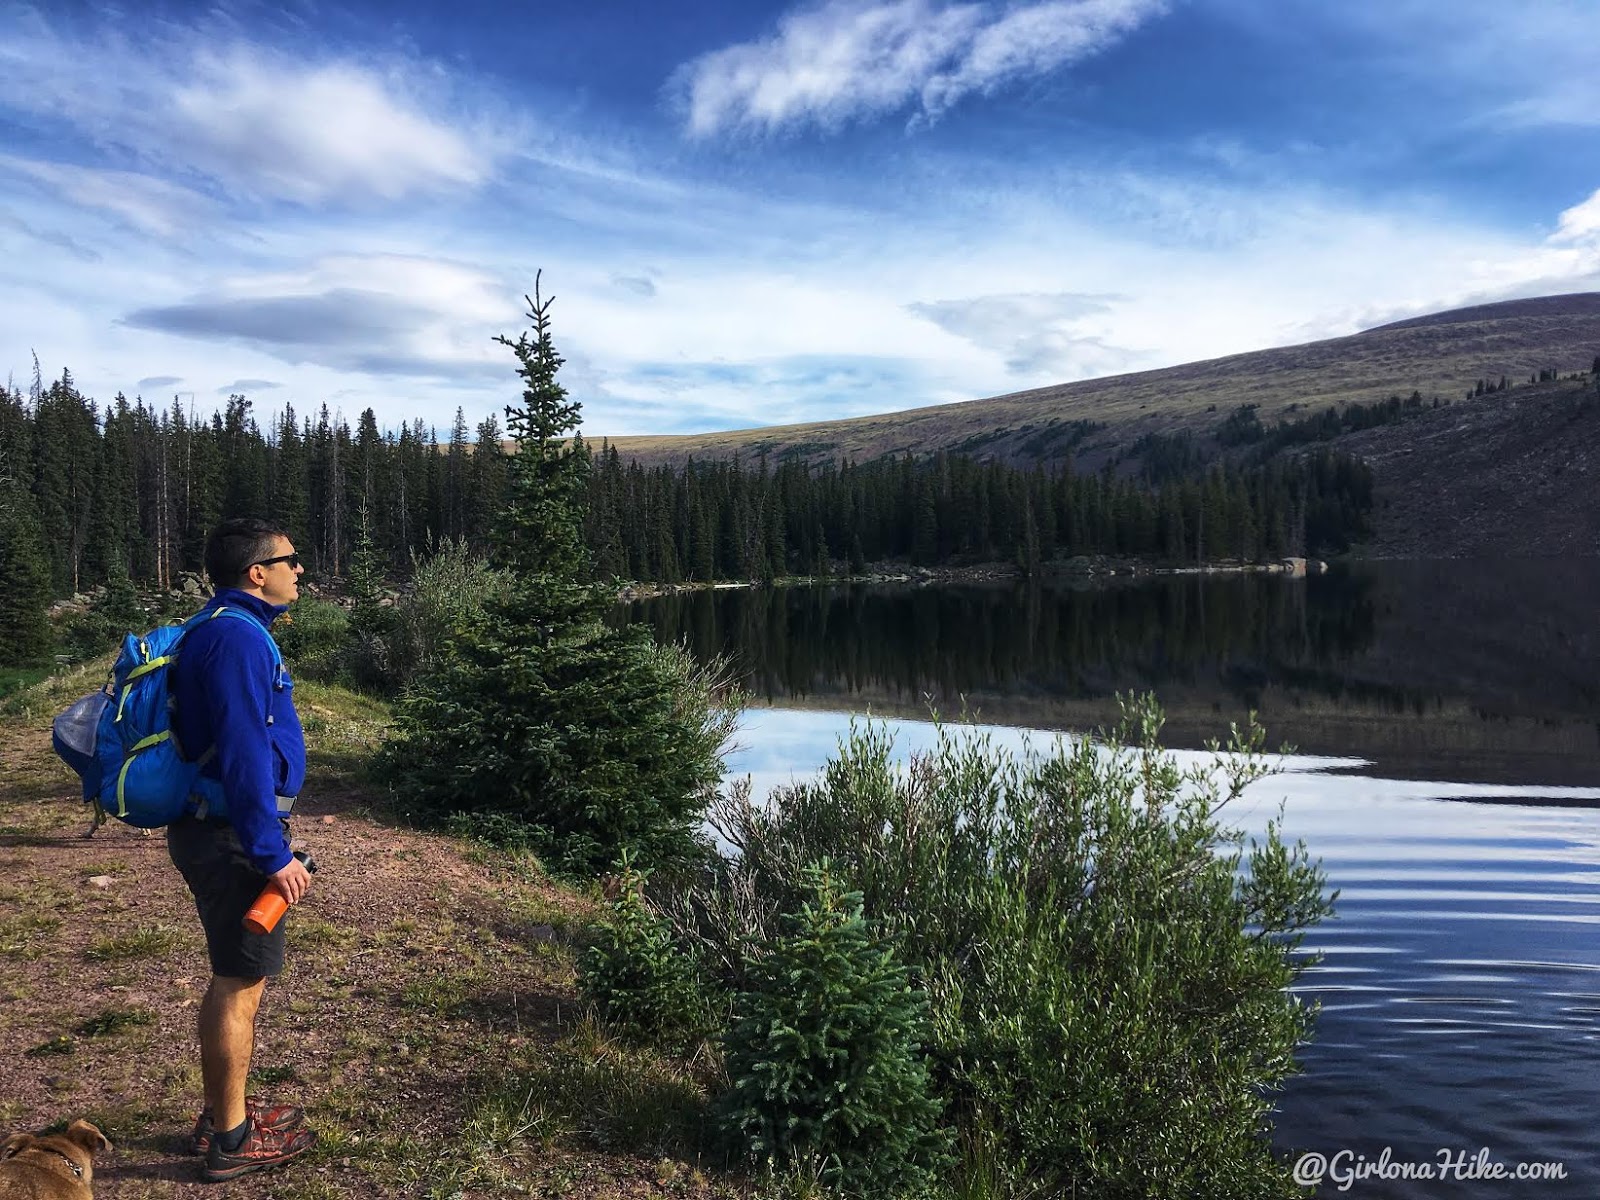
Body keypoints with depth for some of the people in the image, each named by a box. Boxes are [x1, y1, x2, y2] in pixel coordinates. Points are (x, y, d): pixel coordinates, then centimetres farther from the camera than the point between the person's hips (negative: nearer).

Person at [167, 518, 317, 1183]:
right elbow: (243, 754, -26)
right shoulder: (238, 636, -20)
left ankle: (221, 1114, 34)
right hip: (234, 835, -10)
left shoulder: (219, 629, 13)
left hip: (210, 825, 10)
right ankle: (231, 1141, 14)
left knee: (235, 978, 20)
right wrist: (270, 853, -23)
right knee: (241, 984, 1)